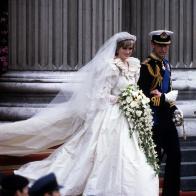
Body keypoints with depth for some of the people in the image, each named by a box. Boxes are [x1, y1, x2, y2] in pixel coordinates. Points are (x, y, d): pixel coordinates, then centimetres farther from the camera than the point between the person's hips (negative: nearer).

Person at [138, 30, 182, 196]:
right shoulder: (146, 66, -13)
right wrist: (165, 98, -20)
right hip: (154, 120, -8)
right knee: (155, 157, 0)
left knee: (175, 155, 9)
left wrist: (174, 108, 12)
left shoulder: (166, 64, 13)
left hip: (167, 118, 8)